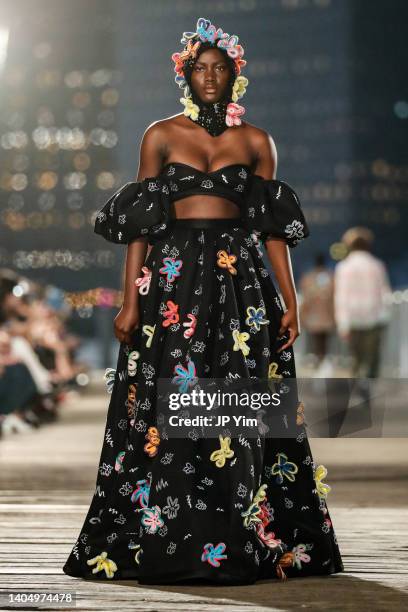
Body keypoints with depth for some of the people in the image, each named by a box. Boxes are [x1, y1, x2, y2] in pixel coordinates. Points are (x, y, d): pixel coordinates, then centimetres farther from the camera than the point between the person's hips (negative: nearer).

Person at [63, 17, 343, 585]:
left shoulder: (256, 142, 10)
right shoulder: (161, 135, 7)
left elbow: (274, 228, 9)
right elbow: (139, 225, 4)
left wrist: (290, 300, 0)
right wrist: (131, 301, -3)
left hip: (241, 282, 1)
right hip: (173, 279, -1)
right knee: (165, 407, -4)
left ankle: (252, 540, 7)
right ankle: (162, 540, 4)